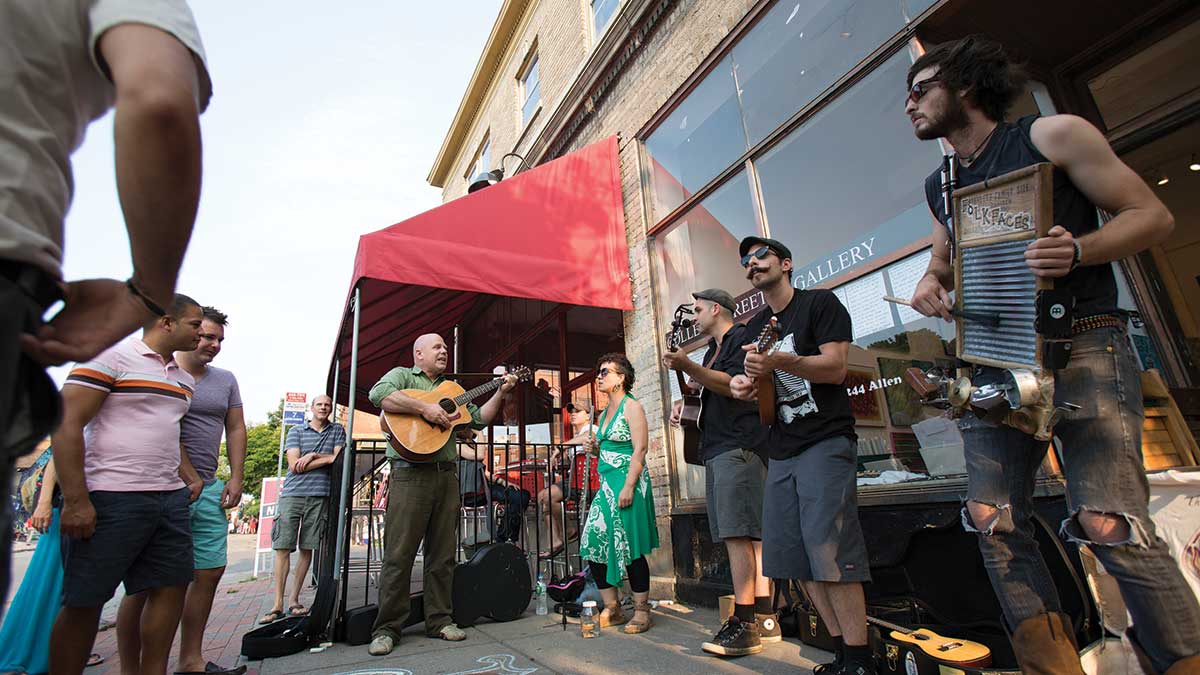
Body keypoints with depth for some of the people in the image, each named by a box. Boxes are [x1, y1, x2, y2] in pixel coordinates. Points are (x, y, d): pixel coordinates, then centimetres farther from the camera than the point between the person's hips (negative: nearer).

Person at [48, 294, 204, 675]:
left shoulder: (184, 379, 16)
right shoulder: (111, 356, -6)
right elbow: (66, 423, -12)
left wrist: (190, 477, 12)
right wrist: (75, 500, -17)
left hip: (171, 500, 7)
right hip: (111, 500, -7)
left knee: (171, 586, 9)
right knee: (84, 601, 4)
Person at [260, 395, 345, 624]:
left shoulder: (337, 430, 13)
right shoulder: (296, 431, 10)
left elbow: (339, 459, 1)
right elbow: (294, 465, -1)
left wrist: (312, 456, -6)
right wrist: (325, 458, -5)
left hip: (319, 496, 0)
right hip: (291, 494, 0)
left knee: (307, 549, 4)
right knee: (282, 548, -3)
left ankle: (294, 600, 14)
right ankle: (278, 604, 5)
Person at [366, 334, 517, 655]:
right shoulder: (402, 375, 6)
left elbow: (479, 419, 18)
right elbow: (379, 394, -16)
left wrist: (500, 392, 9)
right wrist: (424, 407, -21)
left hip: (446, 475, 6)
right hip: (410, 474, -5)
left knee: (442, 554, 9)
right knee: (399, 554, -3)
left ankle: (439, 620, 20)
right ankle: (387, 628, 10)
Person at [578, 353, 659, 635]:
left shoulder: (631, 406, -7)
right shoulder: (604, 414, 18)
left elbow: (640, 449, -14)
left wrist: (628, 487, -21)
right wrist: (593, 448, 4)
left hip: (628, 482, -8)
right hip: (606, 484, 8)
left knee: (629, 546, -4)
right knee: (593, 543, 3)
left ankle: (642, 612, 12)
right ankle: (612, 610, 16)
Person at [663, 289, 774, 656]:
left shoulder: (743, 336, -2)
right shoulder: (713, 349, 26)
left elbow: (733, 384, -15)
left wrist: (687, 366, -24)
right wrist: (686, 401, 12)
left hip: (739, 446, -9)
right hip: (719, 449, 9)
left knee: (738, 533, -13)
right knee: (751, 534, 8)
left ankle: (744, 624, -10)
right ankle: (764, 619, 12)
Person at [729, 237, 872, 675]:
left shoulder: (820, 303, -1)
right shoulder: (755, 327, 18)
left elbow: (836, 368, -13)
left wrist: (779, 361, -28)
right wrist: (743, 386, -1)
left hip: (826, 443, -7)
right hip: (782, 451, 7)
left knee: (829, 549, -12)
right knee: (793, 554, 4)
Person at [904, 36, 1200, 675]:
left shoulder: (1051, 136, 1)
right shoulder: (939, 184, 17)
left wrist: (1078, 251, -19)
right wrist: (931, 281, 4)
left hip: (1081, 349, -5)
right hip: (993, 363, 5)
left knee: (1108, 523, -16)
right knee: (994, 521, -1)